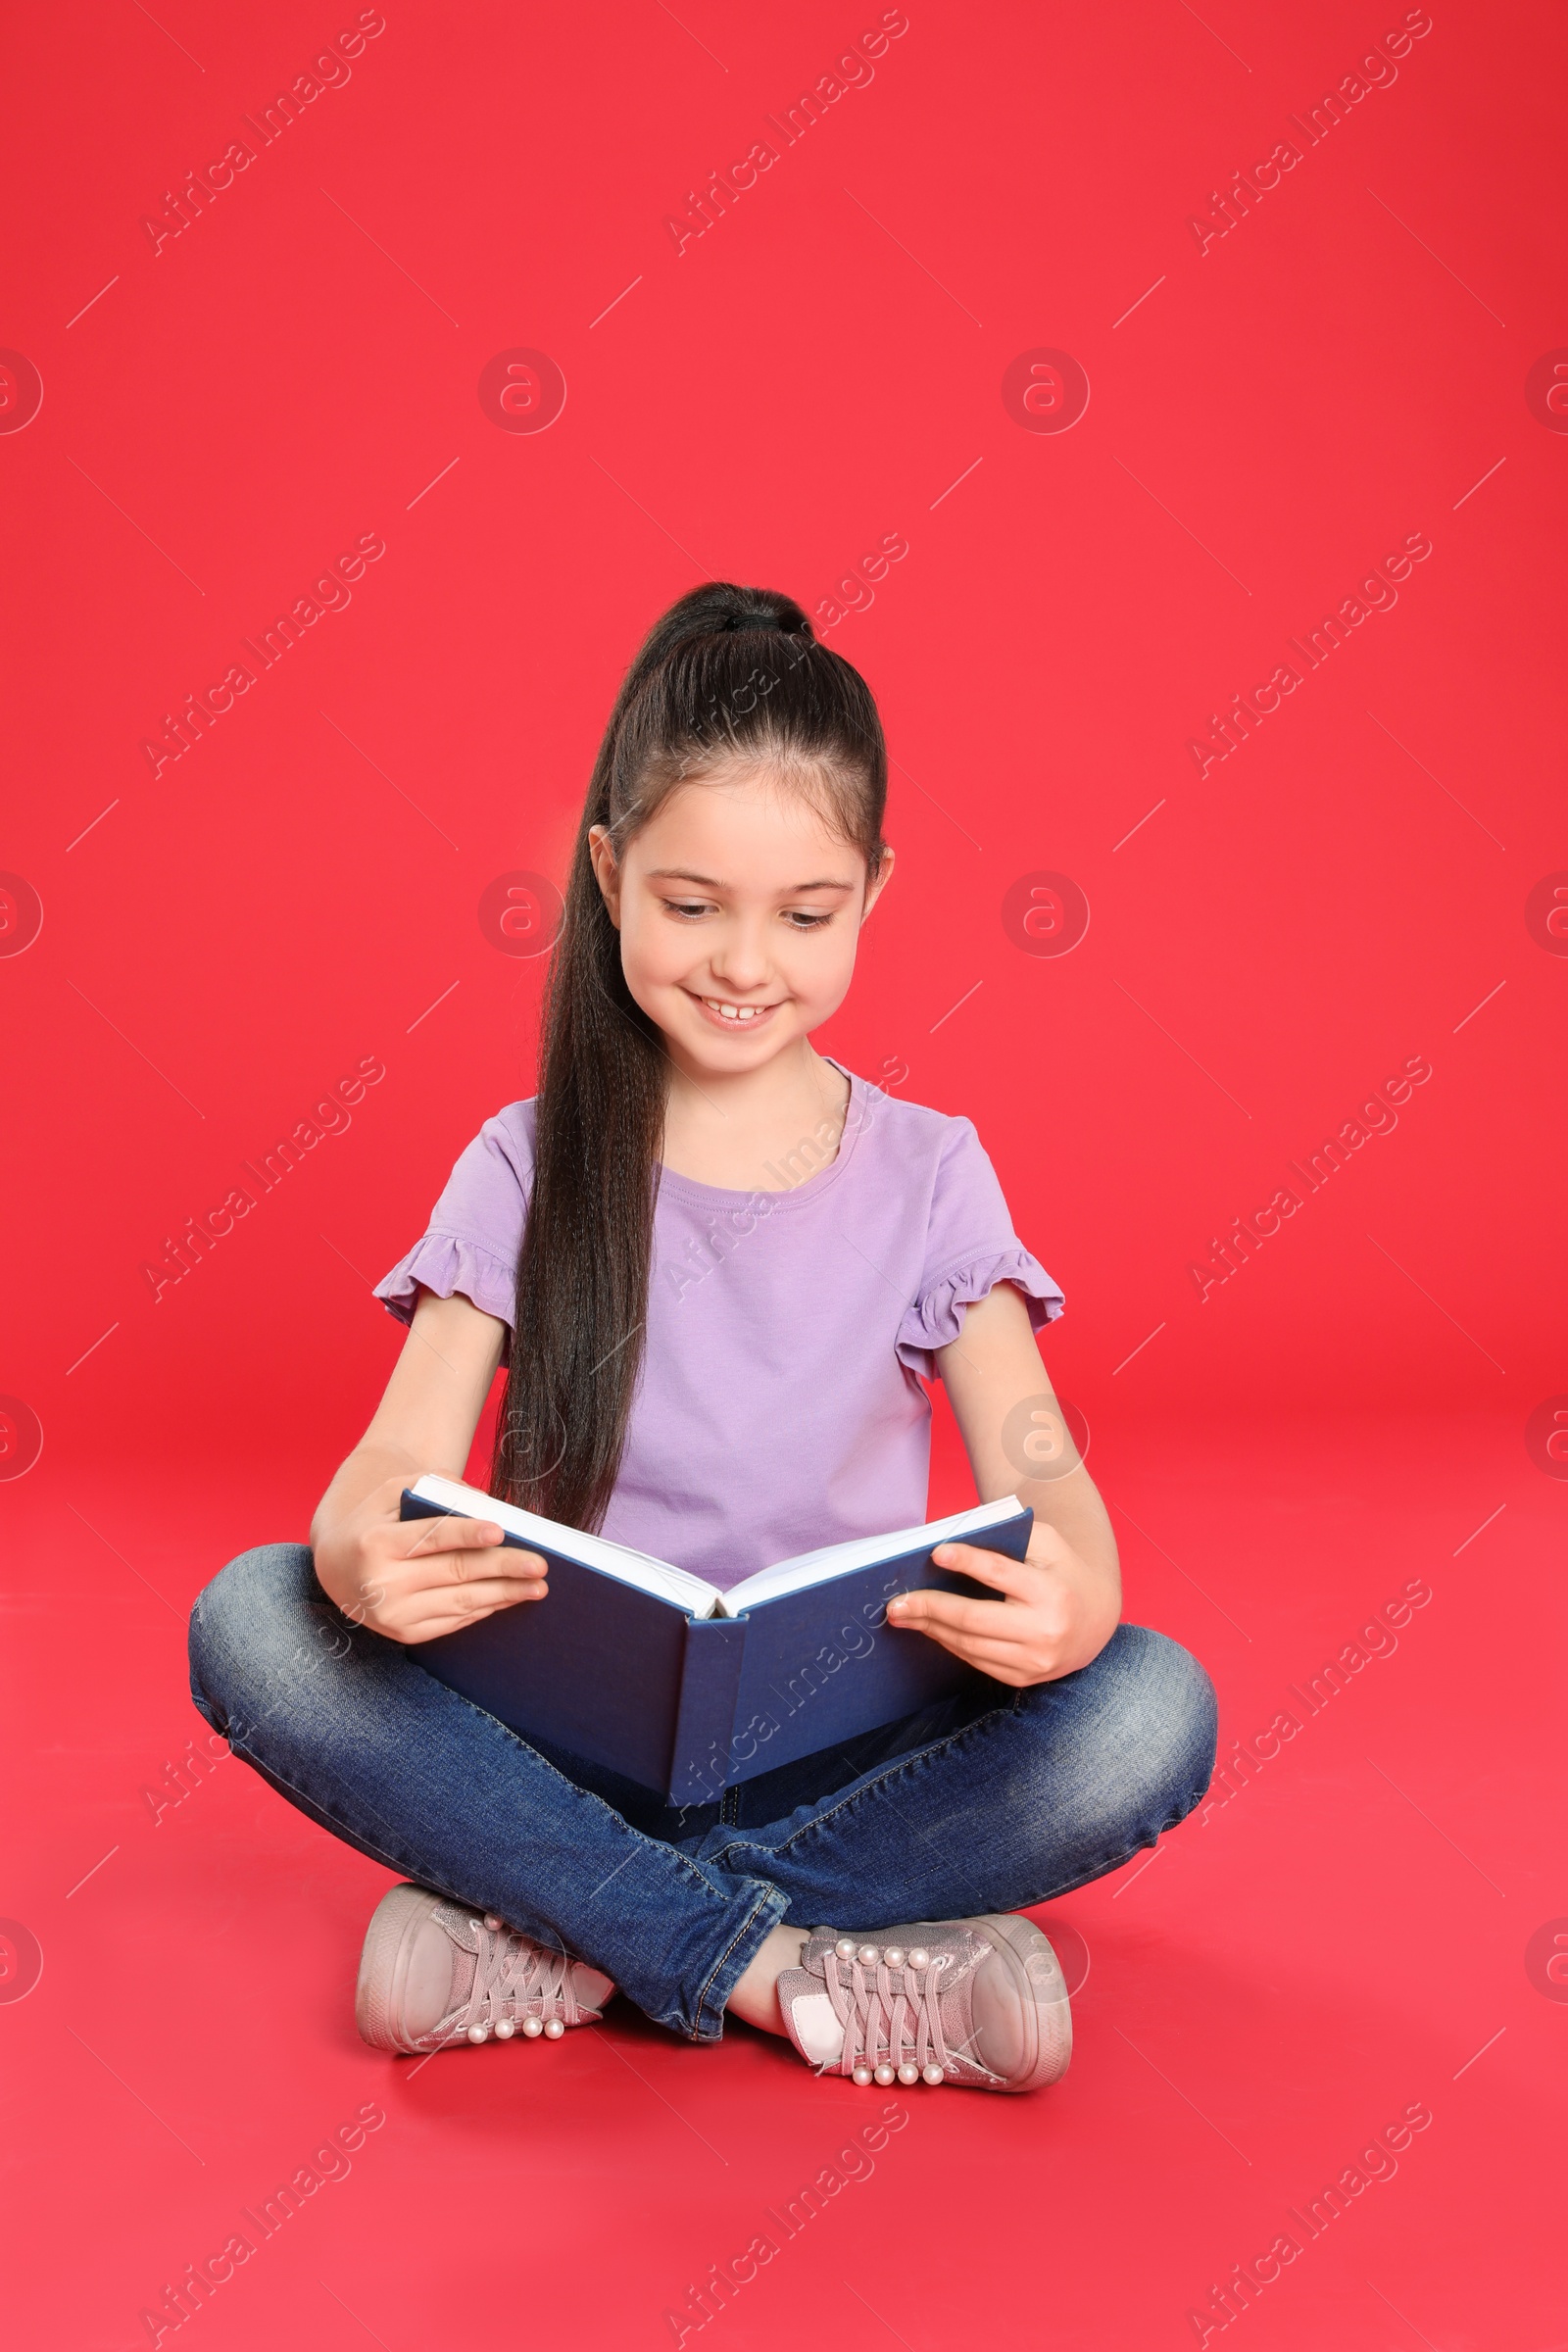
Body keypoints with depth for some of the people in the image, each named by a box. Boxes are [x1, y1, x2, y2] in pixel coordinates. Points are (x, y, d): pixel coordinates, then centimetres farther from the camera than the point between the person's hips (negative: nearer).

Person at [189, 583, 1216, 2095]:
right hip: (563, 1732, 0)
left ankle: (553, 1938, -22)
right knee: (249, 1621, -25)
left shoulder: (928, 1174, 2)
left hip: (850, 1749, 0)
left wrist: (1073, 1601, -34)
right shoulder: (526, 1168, 2)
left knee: (1152, 1707, -28)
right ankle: (791, 1970, -24)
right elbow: (396, 1460, -8)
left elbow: (1041, 1474, -8)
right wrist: (366, 1557, -34)